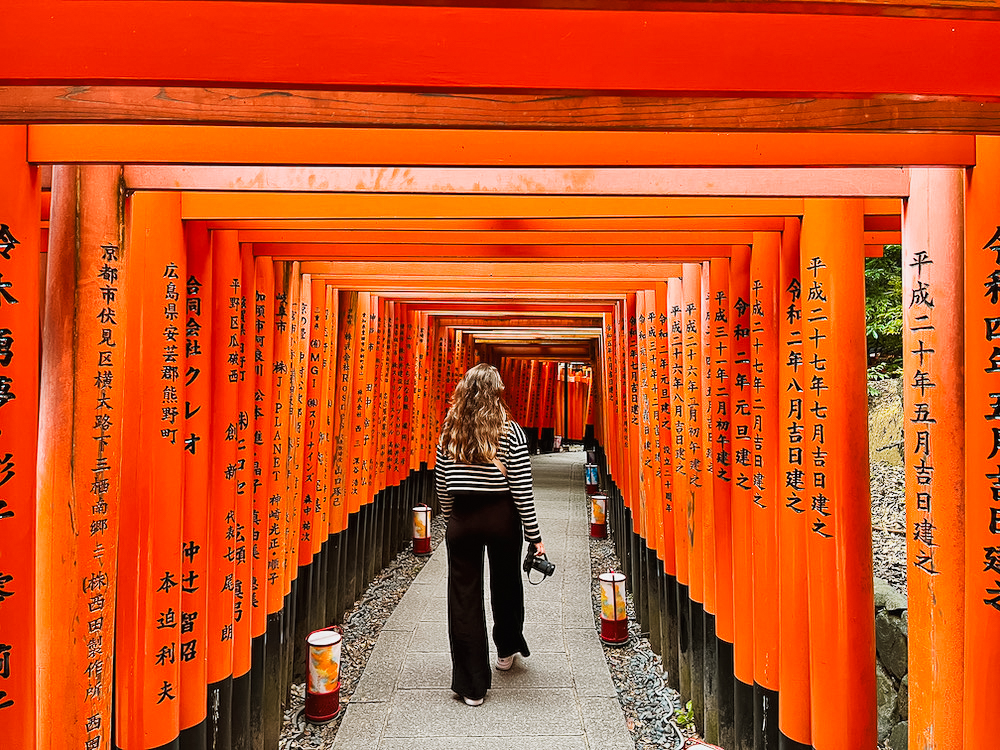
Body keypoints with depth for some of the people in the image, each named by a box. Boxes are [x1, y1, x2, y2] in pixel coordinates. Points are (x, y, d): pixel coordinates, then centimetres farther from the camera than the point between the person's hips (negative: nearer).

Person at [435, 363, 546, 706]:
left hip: (462, 519, 1)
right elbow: (522, 489, -10)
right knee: (506, 585, 23)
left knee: (464, 599, 9)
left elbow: (441, 485, 4)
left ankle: (472, 686, 15)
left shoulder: (450, 431, -2)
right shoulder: (510, 432, -10)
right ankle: (507, 649, 46)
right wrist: (534, 536, -3)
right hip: (502, 518, -1)